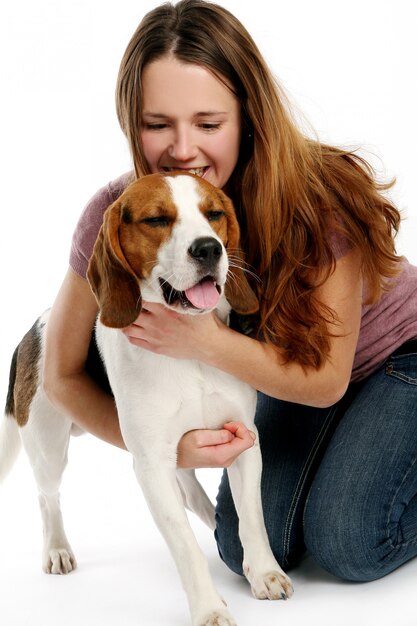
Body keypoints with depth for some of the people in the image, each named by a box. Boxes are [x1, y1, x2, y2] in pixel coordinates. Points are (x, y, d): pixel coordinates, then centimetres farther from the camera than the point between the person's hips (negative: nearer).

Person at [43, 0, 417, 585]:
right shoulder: (117, 215, -26)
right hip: (289, 361, 4)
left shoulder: (321, 193, -34)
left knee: (347, 545, -16)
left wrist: (206, 340, -43)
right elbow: (63, 375, -14)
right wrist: (170, 448, -27)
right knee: (250, 547, -7)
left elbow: (327, 379, -27)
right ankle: (339, 455, 19)